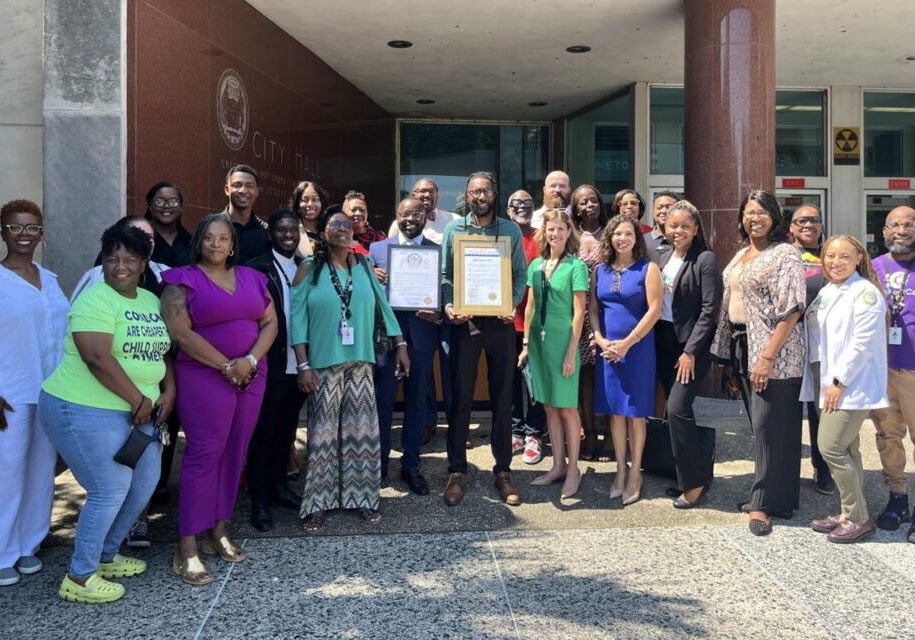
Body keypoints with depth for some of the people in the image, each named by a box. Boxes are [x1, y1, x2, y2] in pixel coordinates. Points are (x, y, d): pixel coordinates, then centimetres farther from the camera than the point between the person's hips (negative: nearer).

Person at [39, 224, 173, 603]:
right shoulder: (96, 299, -14)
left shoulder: (152, 301, 11)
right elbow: (98, 359, -24)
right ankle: (79, 578, 12)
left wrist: (168, 392, 1)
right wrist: (139, 400, -18)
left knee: (145, 484, 13)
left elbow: (163, 351, 17)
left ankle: (106, 555, 33)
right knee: (111, 491, -6)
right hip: (87, 411, -8)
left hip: (139, 411, 8)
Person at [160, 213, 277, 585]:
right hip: (204, 377, -5)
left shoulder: (252, 278, 12)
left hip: (251, 377, 5)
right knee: (203, 455, -6)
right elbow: (181, 332, -13)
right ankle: (186, 550, 1)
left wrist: (250, 360, -10)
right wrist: (227, 366, -13)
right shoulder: (183, 280, -2)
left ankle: (218, 533, 21)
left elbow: (270, 323, 7)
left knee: (235, 454, 9)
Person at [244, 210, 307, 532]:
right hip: (270, 365, -5)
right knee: (264, 431, 5)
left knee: (287, 429, 16)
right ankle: (259, 500, 15)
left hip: (297, 365, 5)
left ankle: (278, 485, 31)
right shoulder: (257, 268, -5)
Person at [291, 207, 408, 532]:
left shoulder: (364, 266, 8)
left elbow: (383, 304, 9)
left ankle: (361, 496, 19)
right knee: (323, 433, 2)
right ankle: (318, 503, 12)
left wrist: (400, 345, 5)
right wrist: (303, 365, -10)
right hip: (323, 363, -3)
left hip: (360, 362, 3)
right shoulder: (309, 269, 0)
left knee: (362, 430, 6)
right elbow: (298, 318, -4)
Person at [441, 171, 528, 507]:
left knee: (502, 398, 7)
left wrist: (512, 305, -11)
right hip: (464, 322, 0)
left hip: (500, 322, 1)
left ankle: (503, 470, 18)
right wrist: (448, 305, -12)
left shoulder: (511, 230, 7)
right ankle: (456, 471, 14)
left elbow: (520, 274, 5)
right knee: (460, 397, 3)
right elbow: (445, 274, 4)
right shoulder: (454, 229, 6)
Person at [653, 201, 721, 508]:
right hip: (664, 344, 7)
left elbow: (709, 310, -13)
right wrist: (653, 342, 6)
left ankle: (695, 480, 0)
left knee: (677, 408, -14)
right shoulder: (663, 258, 12)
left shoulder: (705, 260, -8)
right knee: (675, 410, 9)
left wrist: (690, 351, -16)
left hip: (692, 345, -7)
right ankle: (688, 475, 21)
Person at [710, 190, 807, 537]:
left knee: (769, 424, -3)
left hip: (773, 352, -7)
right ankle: (766, 496, 24)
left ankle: (765, 502, 8)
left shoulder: (785, 254, -9)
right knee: (760, 423, 13)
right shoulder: (741, 255, 15)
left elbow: (790, 311, -16)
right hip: (741, 348, 8)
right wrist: (730, 358, 14)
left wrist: (768, 356, -22)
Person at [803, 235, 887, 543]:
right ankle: (848, 515, 21)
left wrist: (839, 381, -17)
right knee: (846, 452, 13)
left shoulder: (865, 293, -11)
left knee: (831, 447, -10)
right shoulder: (826, 292, 13)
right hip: (831, 384, 8)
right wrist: (828, 381, 10)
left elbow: (863, 343, -17)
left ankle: (860, 519, 4)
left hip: (852, 386, -8)